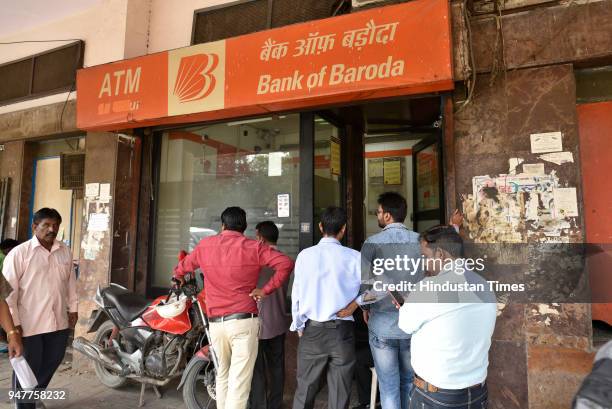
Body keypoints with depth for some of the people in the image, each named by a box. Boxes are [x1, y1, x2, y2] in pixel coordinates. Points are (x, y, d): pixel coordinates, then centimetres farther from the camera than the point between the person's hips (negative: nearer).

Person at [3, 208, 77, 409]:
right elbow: (8, 290, -11)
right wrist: (14, 322, -12)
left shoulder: (65, 251, 6)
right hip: (30, 323, -5)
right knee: (28, 369, 9)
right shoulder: (19, 253, -10)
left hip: (58, 321, 5)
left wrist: (73, 308, 14)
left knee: (51, 363, 19)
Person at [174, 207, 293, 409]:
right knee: (240, 380, 1)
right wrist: (266, 290, -7)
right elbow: (286, 263, -14)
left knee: (222, 374, 22)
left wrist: (181, 280, 42)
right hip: (244, 321, -4)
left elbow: (180, 269, 20)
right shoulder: (254, 247, -4)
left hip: (215, 322, 4)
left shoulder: (204, 245, 6)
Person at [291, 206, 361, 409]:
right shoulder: (354, 257, -9)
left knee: (305, 390, 16)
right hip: (342, 331, 0)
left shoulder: (305, 255, -7)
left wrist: (298, 326, 10)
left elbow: (297, 295, -3)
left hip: (312, 331, 1)